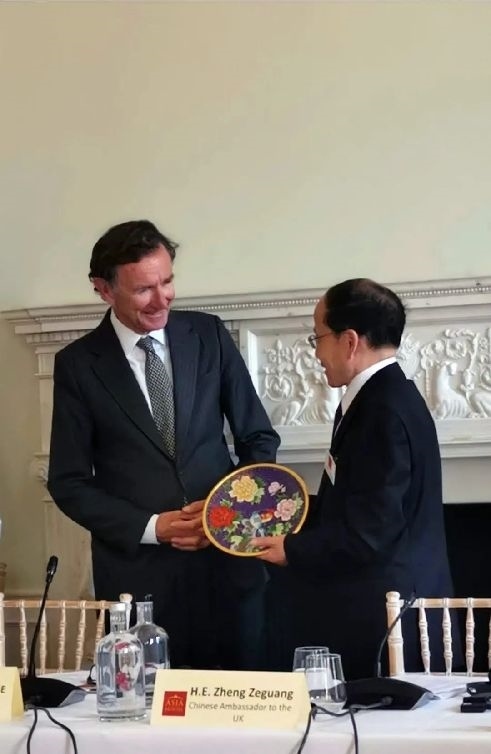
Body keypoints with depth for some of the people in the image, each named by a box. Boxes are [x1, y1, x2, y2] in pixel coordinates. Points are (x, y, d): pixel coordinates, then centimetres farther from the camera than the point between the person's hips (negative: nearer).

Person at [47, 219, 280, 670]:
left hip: (229, 557, 2)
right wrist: (150, 527, -12)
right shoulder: (78, 364, -3)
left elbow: (259, 438, 8)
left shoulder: (209, 336, 2)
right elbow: (68, 482, -1)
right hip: (138, 571, -2)